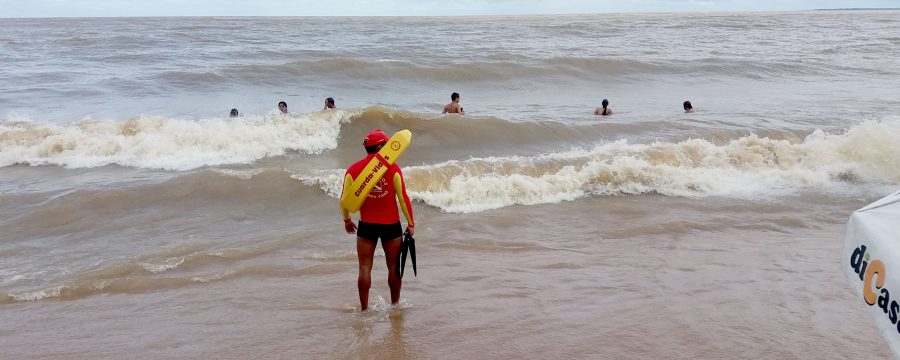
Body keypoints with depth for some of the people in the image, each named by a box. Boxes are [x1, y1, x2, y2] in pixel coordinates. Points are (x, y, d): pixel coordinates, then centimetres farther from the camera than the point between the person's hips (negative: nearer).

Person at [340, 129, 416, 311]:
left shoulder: (353, 170, -4)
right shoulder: (392, 168, -9)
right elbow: (403, 198, -7)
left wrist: (347, 220, 17)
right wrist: (411, 223, 3)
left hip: (366, 226, 1)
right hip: (391, 225, -1)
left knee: (365, 268, 8)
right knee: (393, 267, 12)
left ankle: (364, 308, 9)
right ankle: (395, 305, 23)